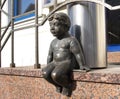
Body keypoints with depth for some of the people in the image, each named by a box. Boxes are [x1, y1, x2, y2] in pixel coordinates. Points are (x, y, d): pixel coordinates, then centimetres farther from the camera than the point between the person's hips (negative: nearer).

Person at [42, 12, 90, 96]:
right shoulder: (53, 42, 15)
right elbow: (50, 55, 23)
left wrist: (82, 65, -14)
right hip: (54, 63, 7)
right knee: (45, 73, -22)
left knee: (55, 75, -33)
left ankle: (67, 84, -4)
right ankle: (59, 85, 3)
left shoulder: (71, 40, -7)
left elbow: (78, 53, -10)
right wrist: (48, 66, 21)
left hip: (66, 63, -6)